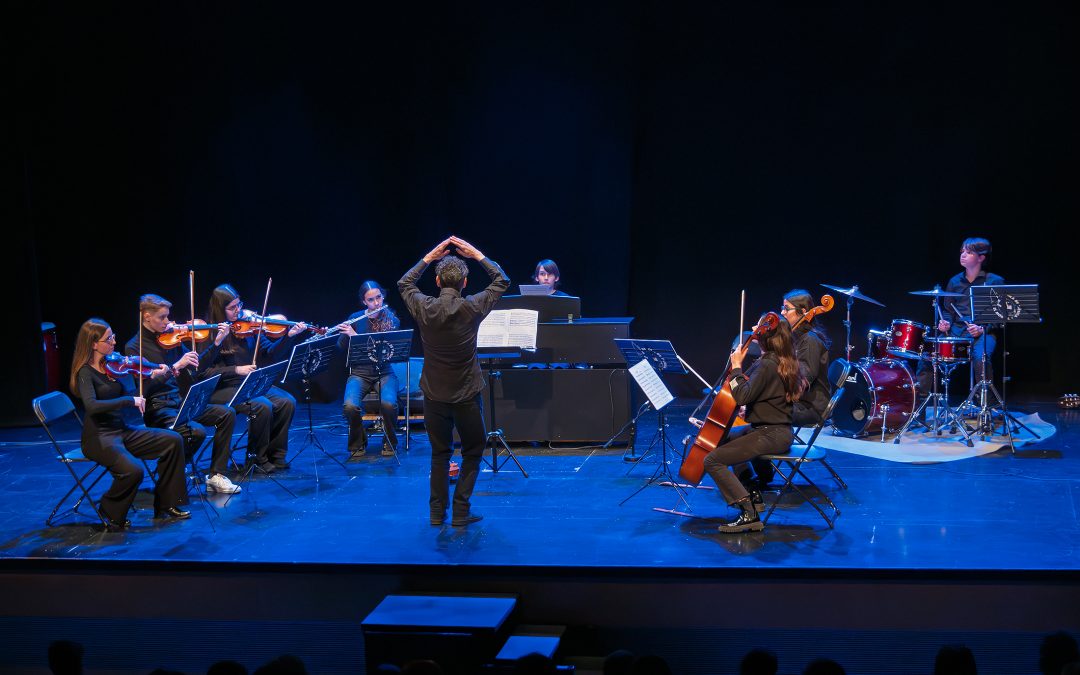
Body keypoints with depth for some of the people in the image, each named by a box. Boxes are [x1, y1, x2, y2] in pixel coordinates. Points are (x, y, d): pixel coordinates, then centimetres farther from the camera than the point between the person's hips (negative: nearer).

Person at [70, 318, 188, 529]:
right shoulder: (86, 372, -13)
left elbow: (133, 391, 8)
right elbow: (91, 406, -30)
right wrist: (129, 401, -29)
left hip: (124, 430, 8)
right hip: (99, 437, -8)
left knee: (173, 441, -3)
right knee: (133, 470, -30)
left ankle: (166, 505, 5)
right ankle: (112, 515, 0)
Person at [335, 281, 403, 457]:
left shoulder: (393, 321, -4)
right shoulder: (355, 318, 2)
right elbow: (341, 347, 7)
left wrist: (355, 335, -24)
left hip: (384, 373, -1)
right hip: (360, 373, 1)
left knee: (388, 404, -31)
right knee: (351, 406, -29)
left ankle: (390, 442, -3)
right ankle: (358, 443, -1)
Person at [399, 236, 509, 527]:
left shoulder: (423, 308, -10)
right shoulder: (472, 308, -14)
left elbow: (404, 284, 14)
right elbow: (502, 281, 3)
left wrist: (429, 258, 12)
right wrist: (476, 254, 8)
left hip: (434, 394, 2)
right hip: (466, 394, -2)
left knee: (439, 453, 16)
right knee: (472, 452, 13)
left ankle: (438, 512, 16)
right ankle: (461, 511, 8)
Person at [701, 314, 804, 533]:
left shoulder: (767, 365, -22)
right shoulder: (782, 361, 8)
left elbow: (743, 396, -26)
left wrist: (736, 366, -18)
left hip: (770, 435, -11)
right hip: (774, 429, 11)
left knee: (713, 461, -15)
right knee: (722, 439, 30)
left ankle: (749, 514, -18)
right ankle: (753, 496, 28)